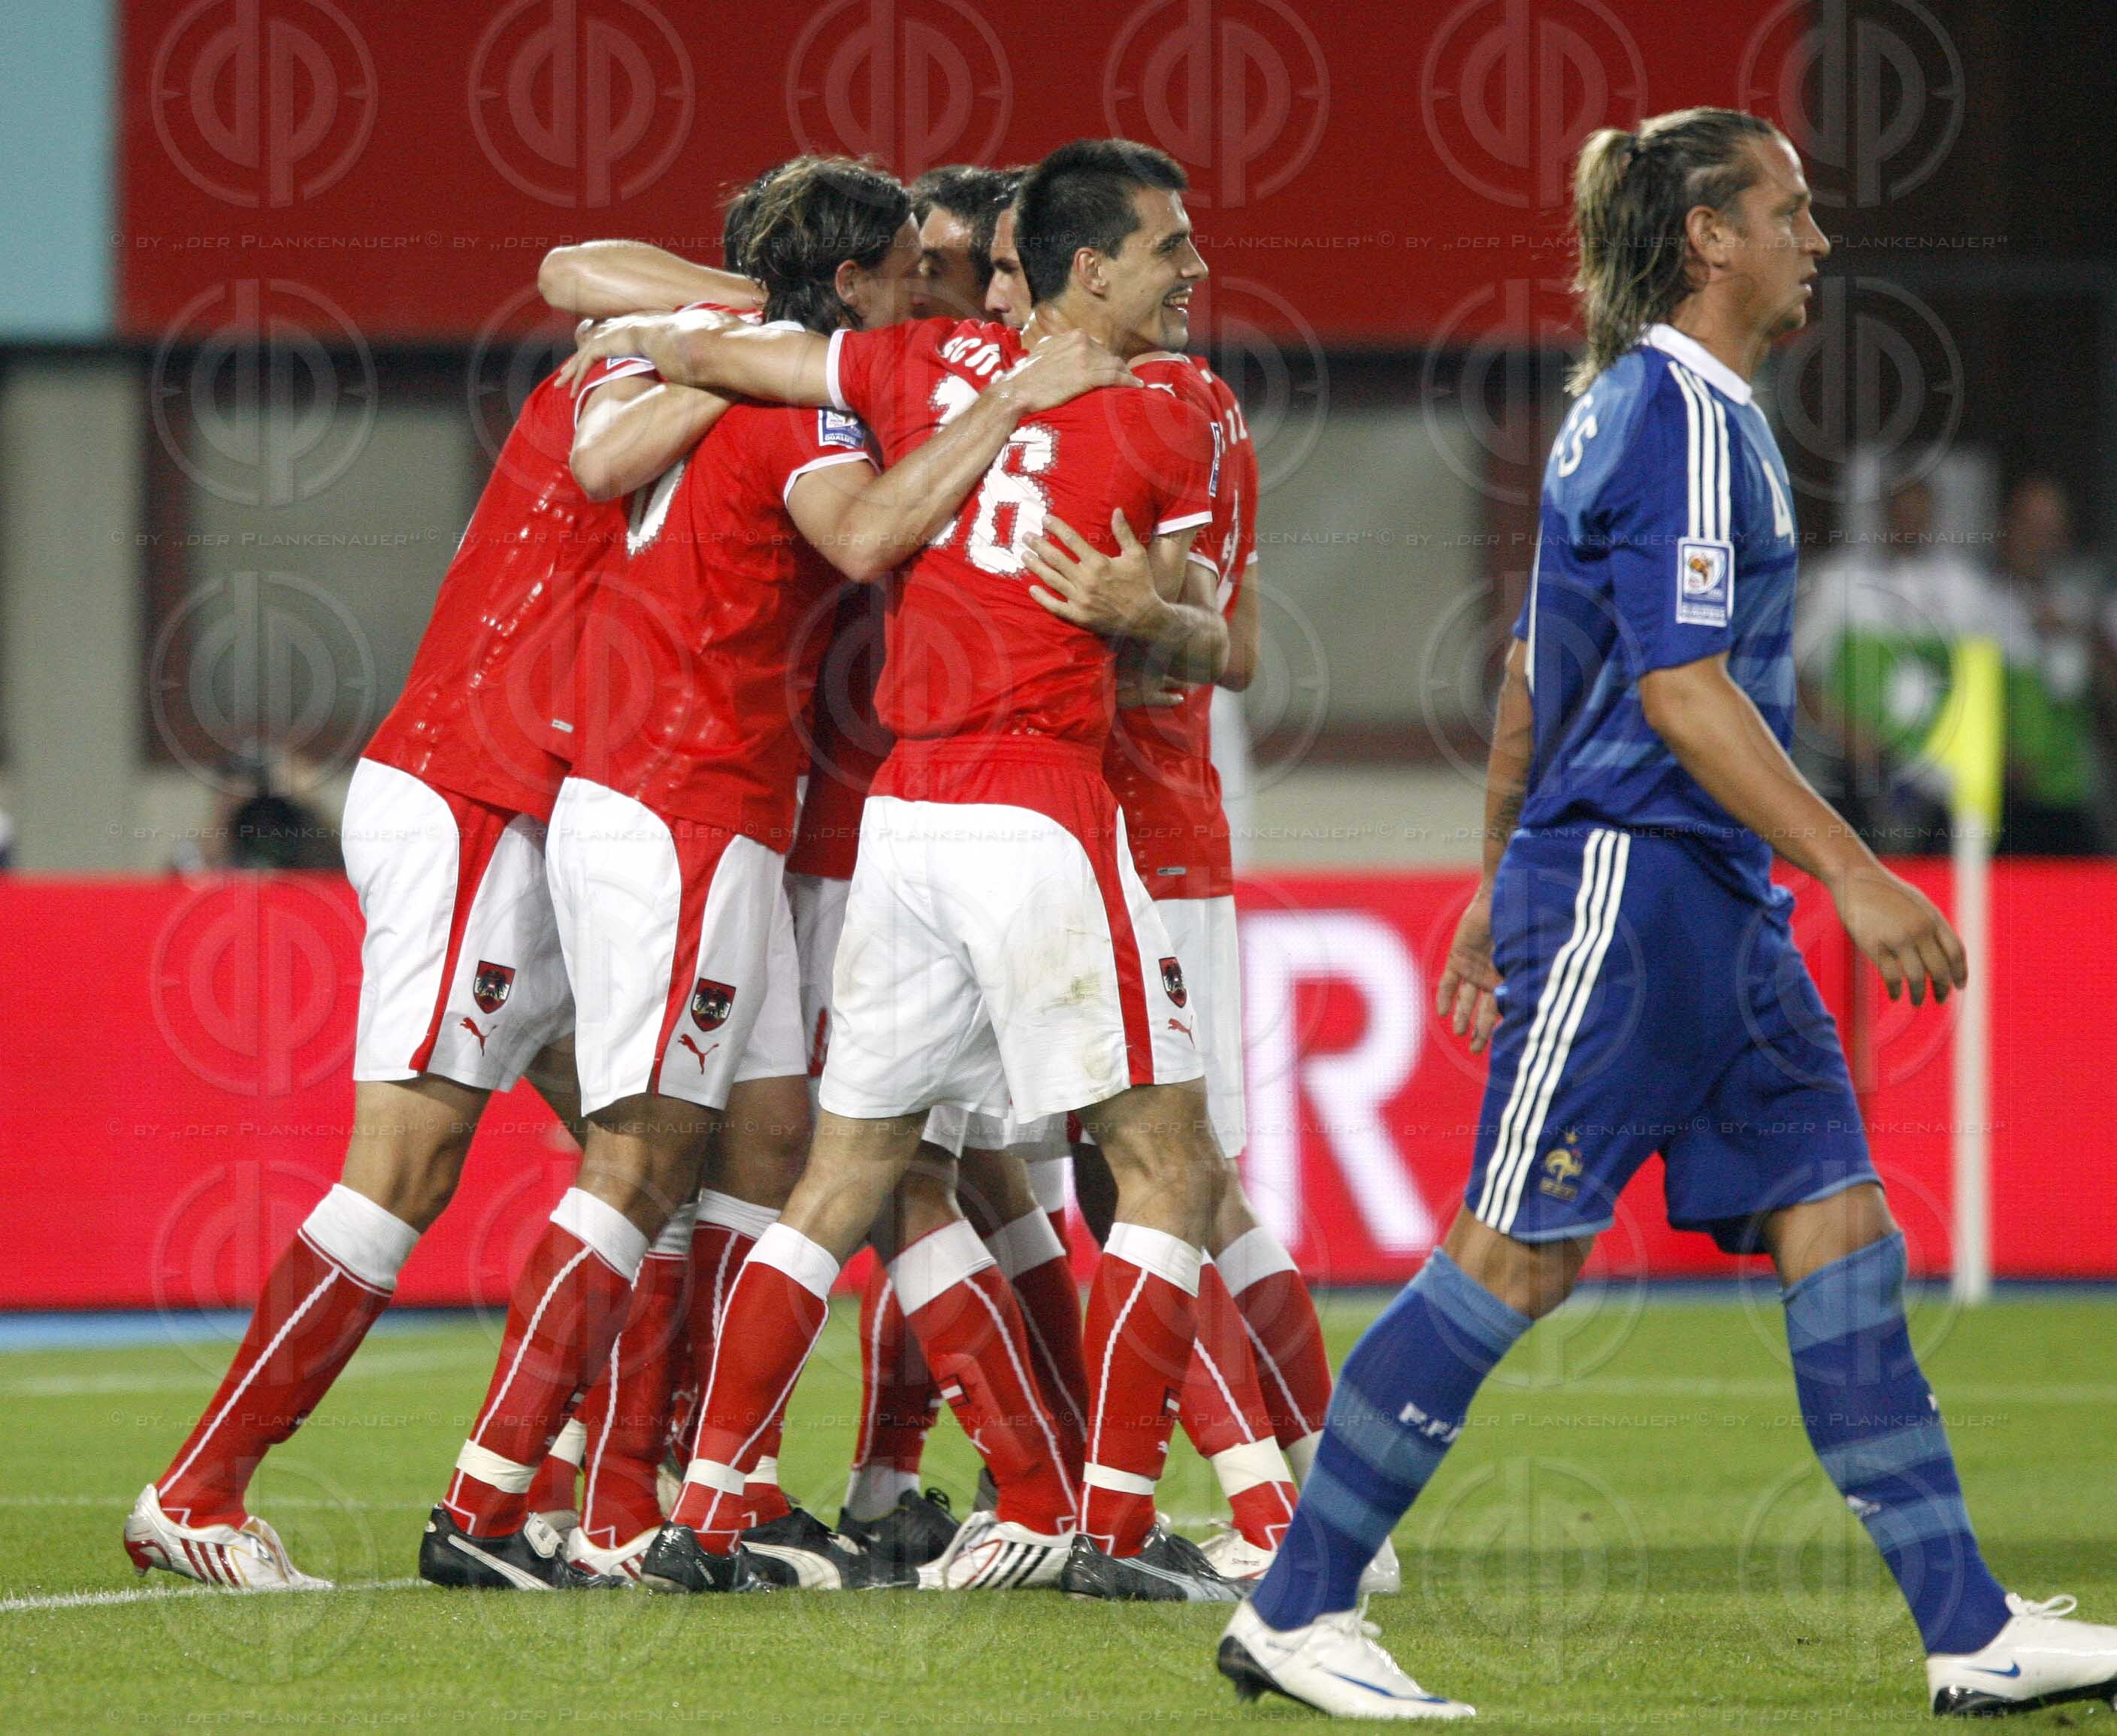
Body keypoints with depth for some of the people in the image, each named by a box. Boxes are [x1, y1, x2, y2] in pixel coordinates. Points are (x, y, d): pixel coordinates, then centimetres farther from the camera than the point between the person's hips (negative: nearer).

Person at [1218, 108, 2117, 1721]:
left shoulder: (1633, 404, 17)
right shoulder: (1678, 414, -14)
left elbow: (1536, 668, 23)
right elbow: (1681, 687, -21)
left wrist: (1501, 886, 28)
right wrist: (1855, 874, -22)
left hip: (1712, 905, 10)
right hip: (1629, 878, -10)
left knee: (1841, 1227, 4)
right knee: (1516, 1256, -6)